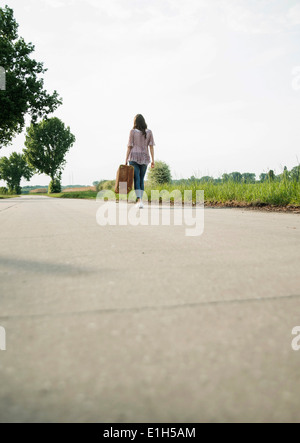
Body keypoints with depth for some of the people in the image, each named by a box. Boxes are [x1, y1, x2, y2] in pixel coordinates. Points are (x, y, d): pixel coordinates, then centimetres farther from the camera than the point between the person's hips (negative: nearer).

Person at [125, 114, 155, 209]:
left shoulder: (133, 131, -2)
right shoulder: (149, 132, 6)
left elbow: (129, 146, -4)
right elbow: (151, 146, 1)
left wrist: (126, 160, 0)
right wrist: (153, 160, 2)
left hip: (134, 157, -3)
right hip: (145, 158, 3)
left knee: (136, 179, -7)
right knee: (141, 179, 12)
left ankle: (139, 199, -23)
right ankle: (140, 201, 11)